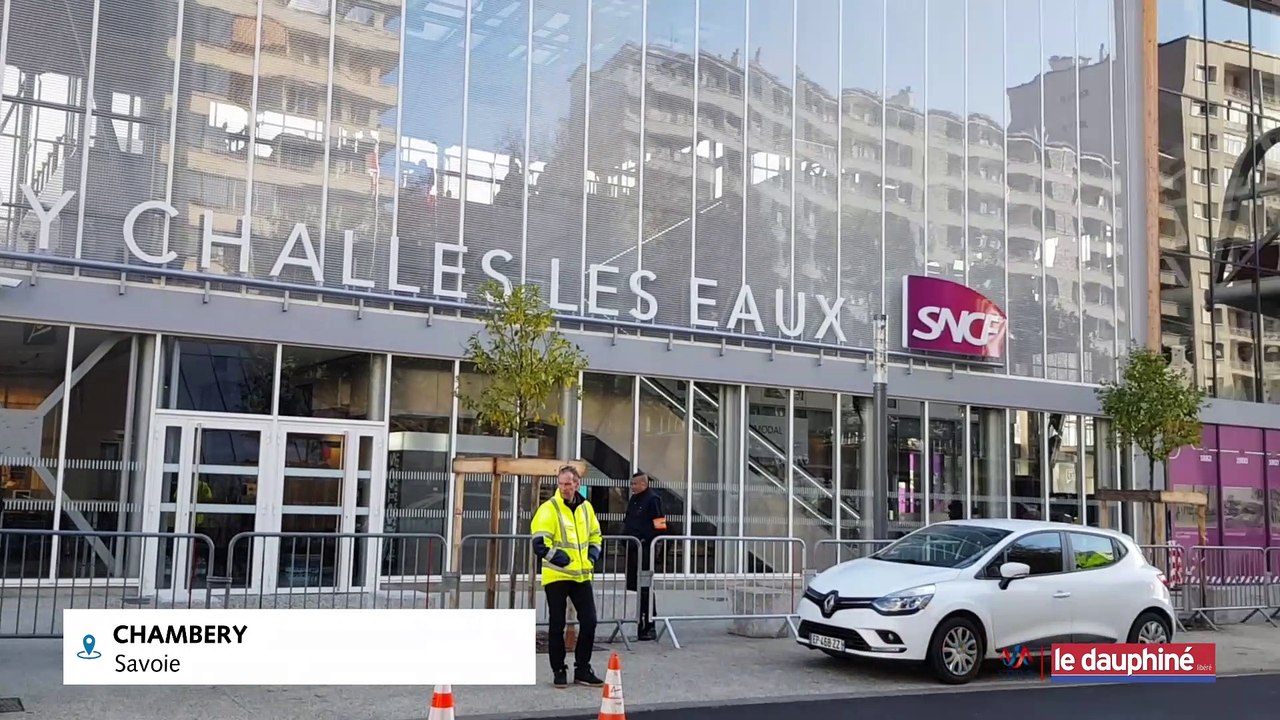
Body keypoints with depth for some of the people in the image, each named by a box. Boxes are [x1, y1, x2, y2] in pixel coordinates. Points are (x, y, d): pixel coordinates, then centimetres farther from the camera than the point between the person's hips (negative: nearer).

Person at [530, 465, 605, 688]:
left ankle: (583, 670, 18)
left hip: (582, 576, 5)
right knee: (557, 625, 3)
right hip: (557, 576, -5)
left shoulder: (586, 507, 8)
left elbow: (596, 536, 22)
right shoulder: (549, 509, -10)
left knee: (589, 621, 5)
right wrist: (560, 558, -20)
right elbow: (540, 544, -17)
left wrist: (593, 555, 6)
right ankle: (559, 671, 15)